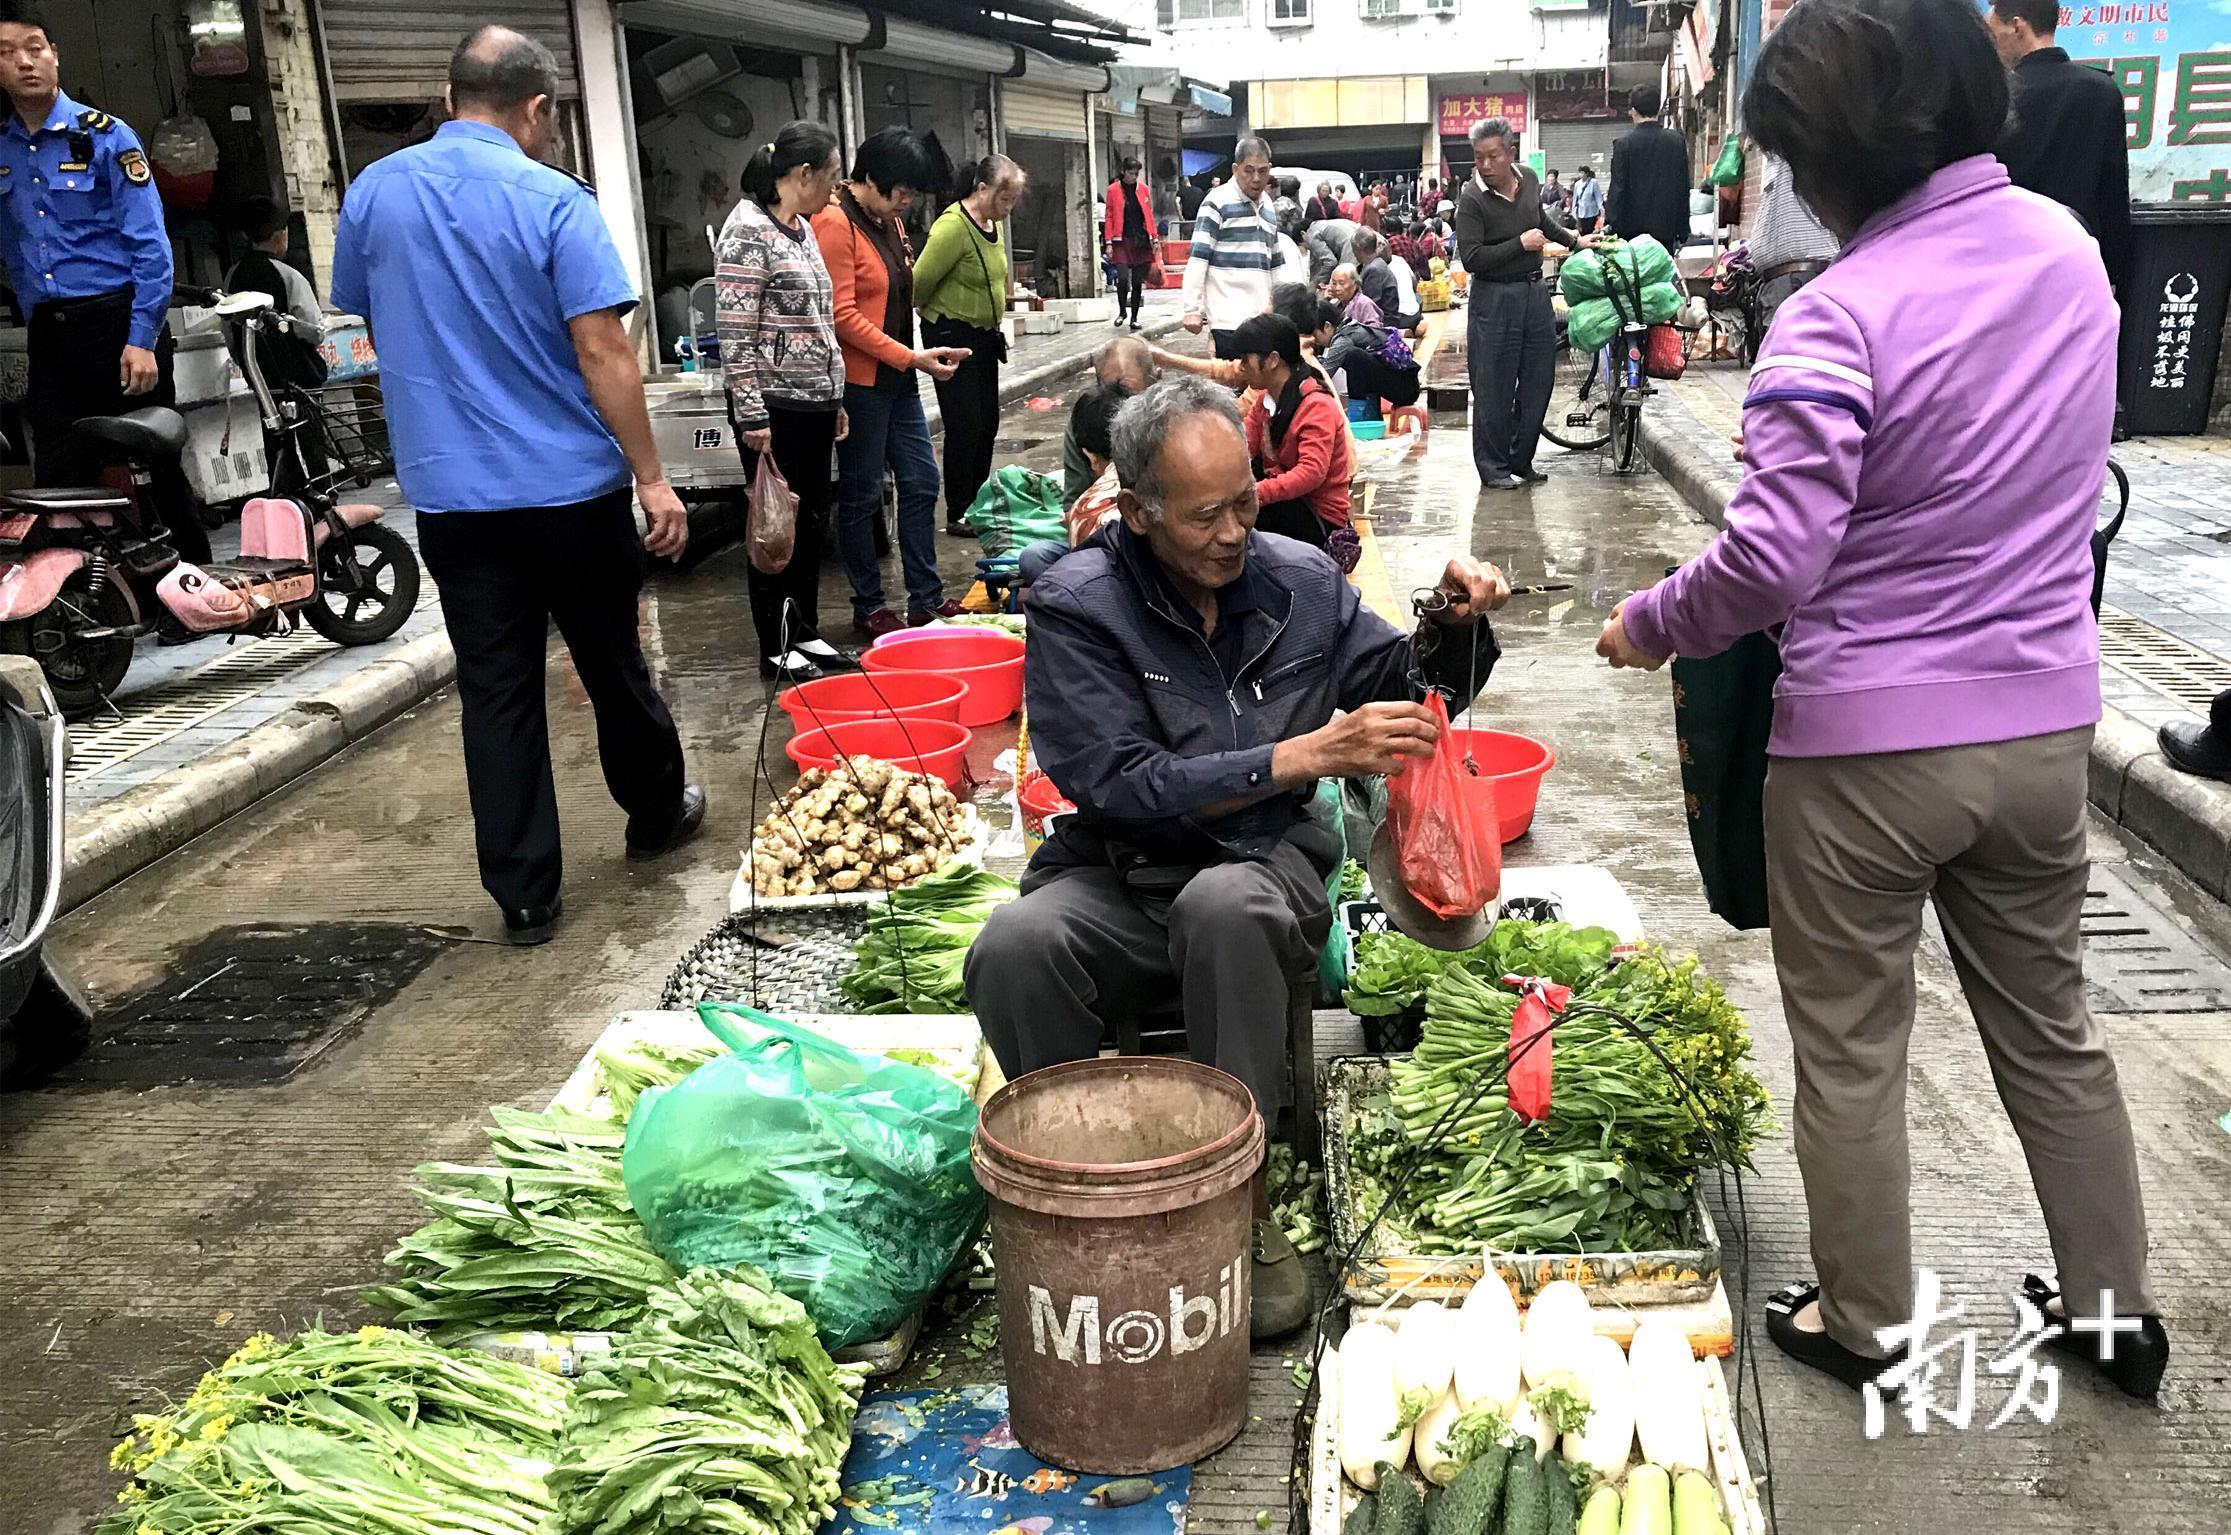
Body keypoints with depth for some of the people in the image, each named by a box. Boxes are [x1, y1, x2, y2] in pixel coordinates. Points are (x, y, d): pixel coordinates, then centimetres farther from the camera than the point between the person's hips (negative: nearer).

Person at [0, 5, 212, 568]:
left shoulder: (104, 136, -2)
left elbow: (150, 244, -8)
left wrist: (142, 340, -15)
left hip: (118, 324, -4)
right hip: (48, 340, 5)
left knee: (160, 470, 1)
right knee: (58, 486, 4)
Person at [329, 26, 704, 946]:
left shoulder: (373, 192, 4)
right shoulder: (553, 200, -10)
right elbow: (602, 351, -16)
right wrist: (652, 478, -11)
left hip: (449, 492, 3)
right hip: (571, 487, -3)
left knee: (495, 692, 6)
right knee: (612, 664, 15)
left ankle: (524, 895, 9)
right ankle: (656, 816, 34)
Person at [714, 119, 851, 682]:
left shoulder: (802, 228, 14)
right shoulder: (748, 230, -14)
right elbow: (735, 334, -18)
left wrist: (835, 398, 20)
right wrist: (752, 416, -20)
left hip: (814, 403, 9)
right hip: (775, 407, -9)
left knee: (811, 520, 14)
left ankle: (805, 631, 25)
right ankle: (777, 648, 12)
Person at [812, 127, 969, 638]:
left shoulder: (887, 221, 12)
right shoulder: (835, 223, -15)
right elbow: (842, 315, -20)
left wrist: (916, 357, 10)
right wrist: (910, 358, -20)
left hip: (897, 379, 9)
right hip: (860, 382, -9)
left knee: (921, 482, 10)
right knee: (862, 495, 2)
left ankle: (926, 599, 20)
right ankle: (867, 609, 13)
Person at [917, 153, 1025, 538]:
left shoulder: (993, 223, 6)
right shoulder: (953, 226, -21)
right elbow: (919, 284, -18)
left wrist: (994, 325, 17)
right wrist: (936, 315, -1)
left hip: (984, 335, 9)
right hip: (953, 337, -9)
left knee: (987, 423, 13)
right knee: (965, 425, -5)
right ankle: (958, 515, 4)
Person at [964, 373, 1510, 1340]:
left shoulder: (1300, 579, 6)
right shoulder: (1077, 605, -6)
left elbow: (1407, 689, 19)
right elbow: (1121, 786, -16)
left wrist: (1458, 625, -4)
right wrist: (1307, 755, -21)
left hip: (1265, 870, 1)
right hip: (1117, 885, -1)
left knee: (1223, 904, -36)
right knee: (1012, 948, -33)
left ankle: (1242, 1201, -22)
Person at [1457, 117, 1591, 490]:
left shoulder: (1528, 179, 4)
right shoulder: (1472, 199, -15)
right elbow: (1471, 258, -21)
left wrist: (1574, 240, 32)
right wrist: (1520, 244, -19)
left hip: (1535, 292, 7)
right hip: (1494, 301, -7)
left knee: (1538, 382, 10)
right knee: (1494, 391, -2)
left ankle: (1521, 460, 22)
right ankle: (1493, 468, 8)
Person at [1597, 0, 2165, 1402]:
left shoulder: (1842, 314, -20)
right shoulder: (2067, 247, 3)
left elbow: (1772, 560, -24)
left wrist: (1648, 627, -7)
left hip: (1868, 741, -7)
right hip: (2046, 720, 7)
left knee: (1851, 1047, 11)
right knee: (2051, 1023, 22)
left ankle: (1863, 1323, 27)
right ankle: (2114, 1310, 37)